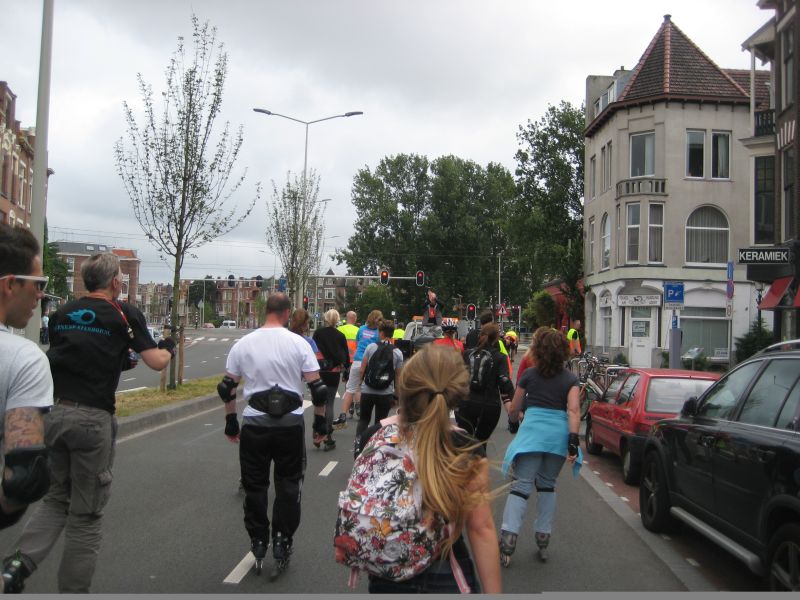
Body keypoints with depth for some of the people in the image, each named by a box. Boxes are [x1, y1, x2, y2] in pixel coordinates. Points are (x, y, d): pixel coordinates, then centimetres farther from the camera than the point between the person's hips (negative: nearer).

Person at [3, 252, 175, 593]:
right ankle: (72, 590, 14)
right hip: (91, 418, -5)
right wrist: (168, 347, 15)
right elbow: (157, 362, -7)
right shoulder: (124, 314, -4)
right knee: (86, 514, 7)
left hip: (53, 412, 5)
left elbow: (56, 355, 19)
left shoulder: (62, 313, 11)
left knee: (57, 500, 20)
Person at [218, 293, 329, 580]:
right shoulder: (299, 343, -5)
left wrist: (231, 422, 16)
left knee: (255, 486, 14)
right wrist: (320, 419, 7)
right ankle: (282, 544, 13)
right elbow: (317, 388, -6)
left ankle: (258, 545, 22)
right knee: (288, 486, 12)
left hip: (254, 424, 1)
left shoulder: (242, 344, 0)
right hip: (291, 424, -1)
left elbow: (226, 388, 5)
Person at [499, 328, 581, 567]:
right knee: (547, 485, 17)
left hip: (532, 432, -2)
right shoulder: (570, 378, 6)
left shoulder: (529, 374, 6)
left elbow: (514, 408, 13)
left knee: (521, 486, -4)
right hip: (559, 434, 2)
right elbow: (573, 411, -7)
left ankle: (508, 539, -17)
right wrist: (573, 440, -11)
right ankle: (543, 540, 20)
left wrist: (513, 424, 32)